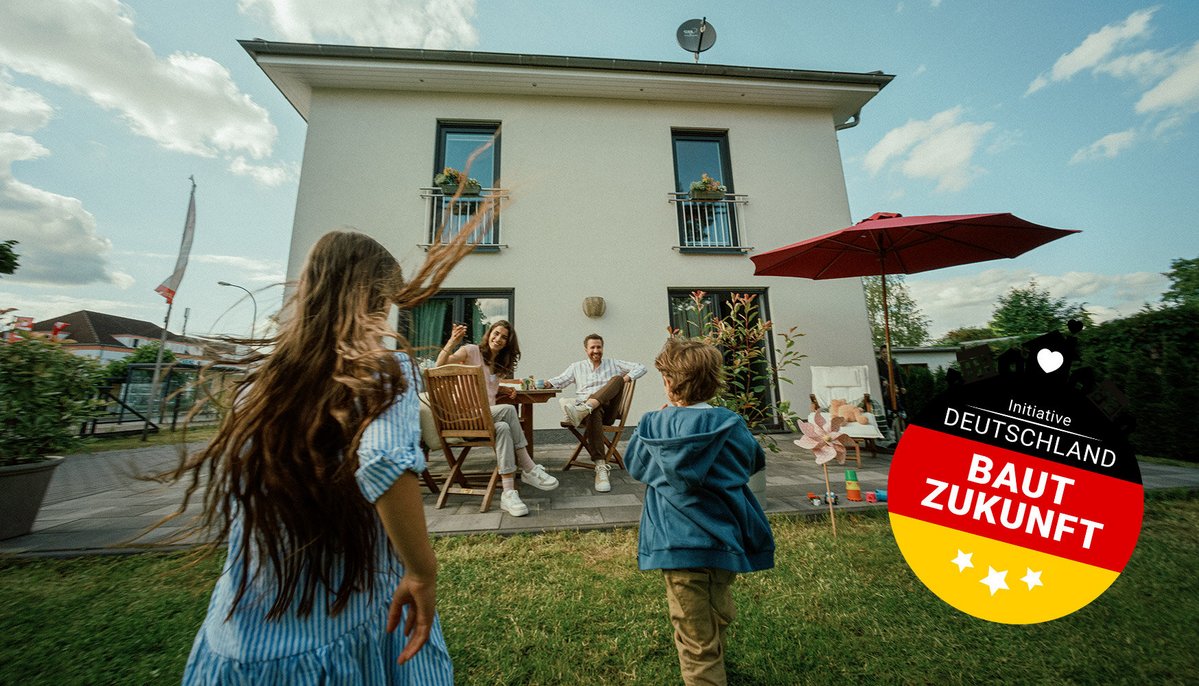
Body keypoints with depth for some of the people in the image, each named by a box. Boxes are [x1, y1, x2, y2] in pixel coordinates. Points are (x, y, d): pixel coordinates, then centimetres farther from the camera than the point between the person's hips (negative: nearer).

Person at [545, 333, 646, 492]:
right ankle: (601, 467, -47)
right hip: (586, 408, 0)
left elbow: (641, 368, 14)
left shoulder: (613, 364, 20)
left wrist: (627, 377, -6)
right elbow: (560, 381, 9)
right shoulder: (577, 367, 22)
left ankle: (583, 409, -48)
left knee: (617, 378, -26)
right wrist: (544, 383, -12)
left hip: (607, 409, 1)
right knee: (594, 413, -39)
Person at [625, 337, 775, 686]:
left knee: (696, 640, 13)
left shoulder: (652, 425, -13)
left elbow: (633, 465, 6)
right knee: (719, 614, 30)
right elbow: (755, 461, 9)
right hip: (725, 539, 3)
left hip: (679, 545, -3)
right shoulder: (730, 425, -11)